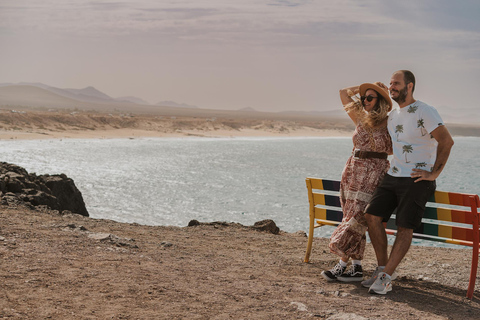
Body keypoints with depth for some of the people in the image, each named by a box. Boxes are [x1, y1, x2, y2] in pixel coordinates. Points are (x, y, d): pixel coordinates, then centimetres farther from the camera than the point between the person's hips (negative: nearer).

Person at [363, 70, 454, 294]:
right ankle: (382, 268, 6)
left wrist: (434, 173, -18)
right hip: (393, 176, 7)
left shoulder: (425, 113, -11)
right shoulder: (392, 116, 13)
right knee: (372, 215, -5)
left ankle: (386, 277, -7)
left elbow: (446, 141, -19)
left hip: (417, 181, -7)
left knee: (405, 227, -8)